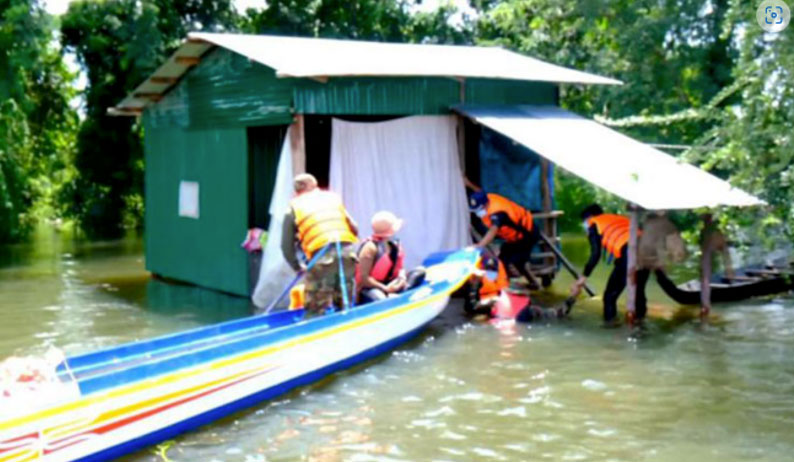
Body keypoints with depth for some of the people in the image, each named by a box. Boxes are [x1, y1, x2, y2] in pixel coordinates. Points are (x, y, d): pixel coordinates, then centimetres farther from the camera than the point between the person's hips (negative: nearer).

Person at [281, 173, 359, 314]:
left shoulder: (293, 209, 15)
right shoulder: (333, 198, 23)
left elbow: (287, 246, 11)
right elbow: (354, 229, 18)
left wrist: (298, 266, 22)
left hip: (321, 257, -3)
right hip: (347, 253, 3)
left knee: (315, 309, 4)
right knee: (344, 305, 16)